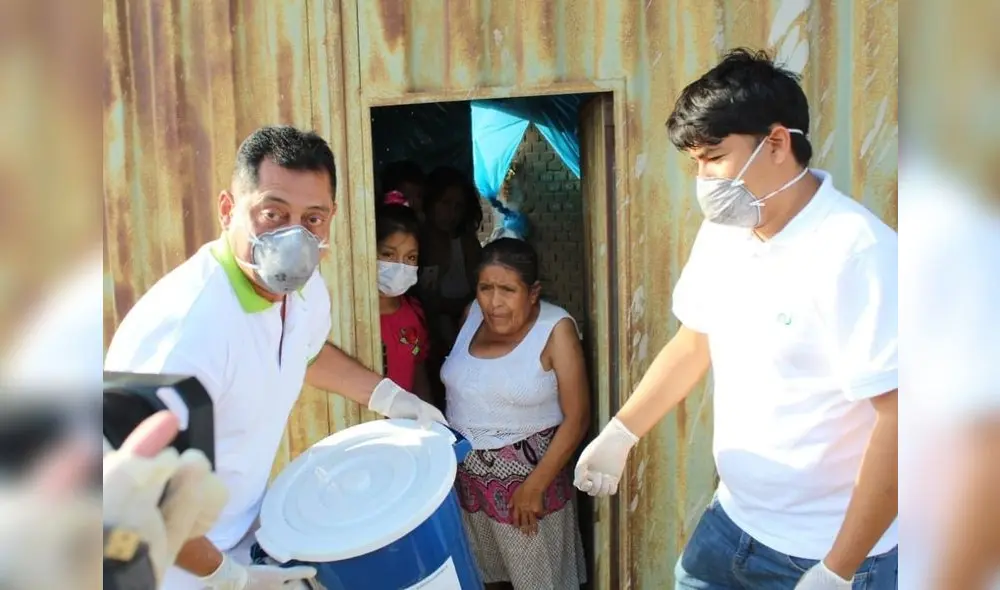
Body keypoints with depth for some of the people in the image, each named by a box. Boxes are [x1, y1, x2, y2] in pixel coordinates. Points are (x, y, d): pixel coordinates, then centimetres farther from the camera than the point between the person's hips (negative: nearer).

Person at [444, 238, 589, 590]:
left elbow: (576, 418, -16)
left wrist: (535, 485, -17)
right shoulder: (473, 314, -1)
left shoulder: (555, 330, -16)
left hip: (526, 474, -5)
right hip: (465, 472, 5)